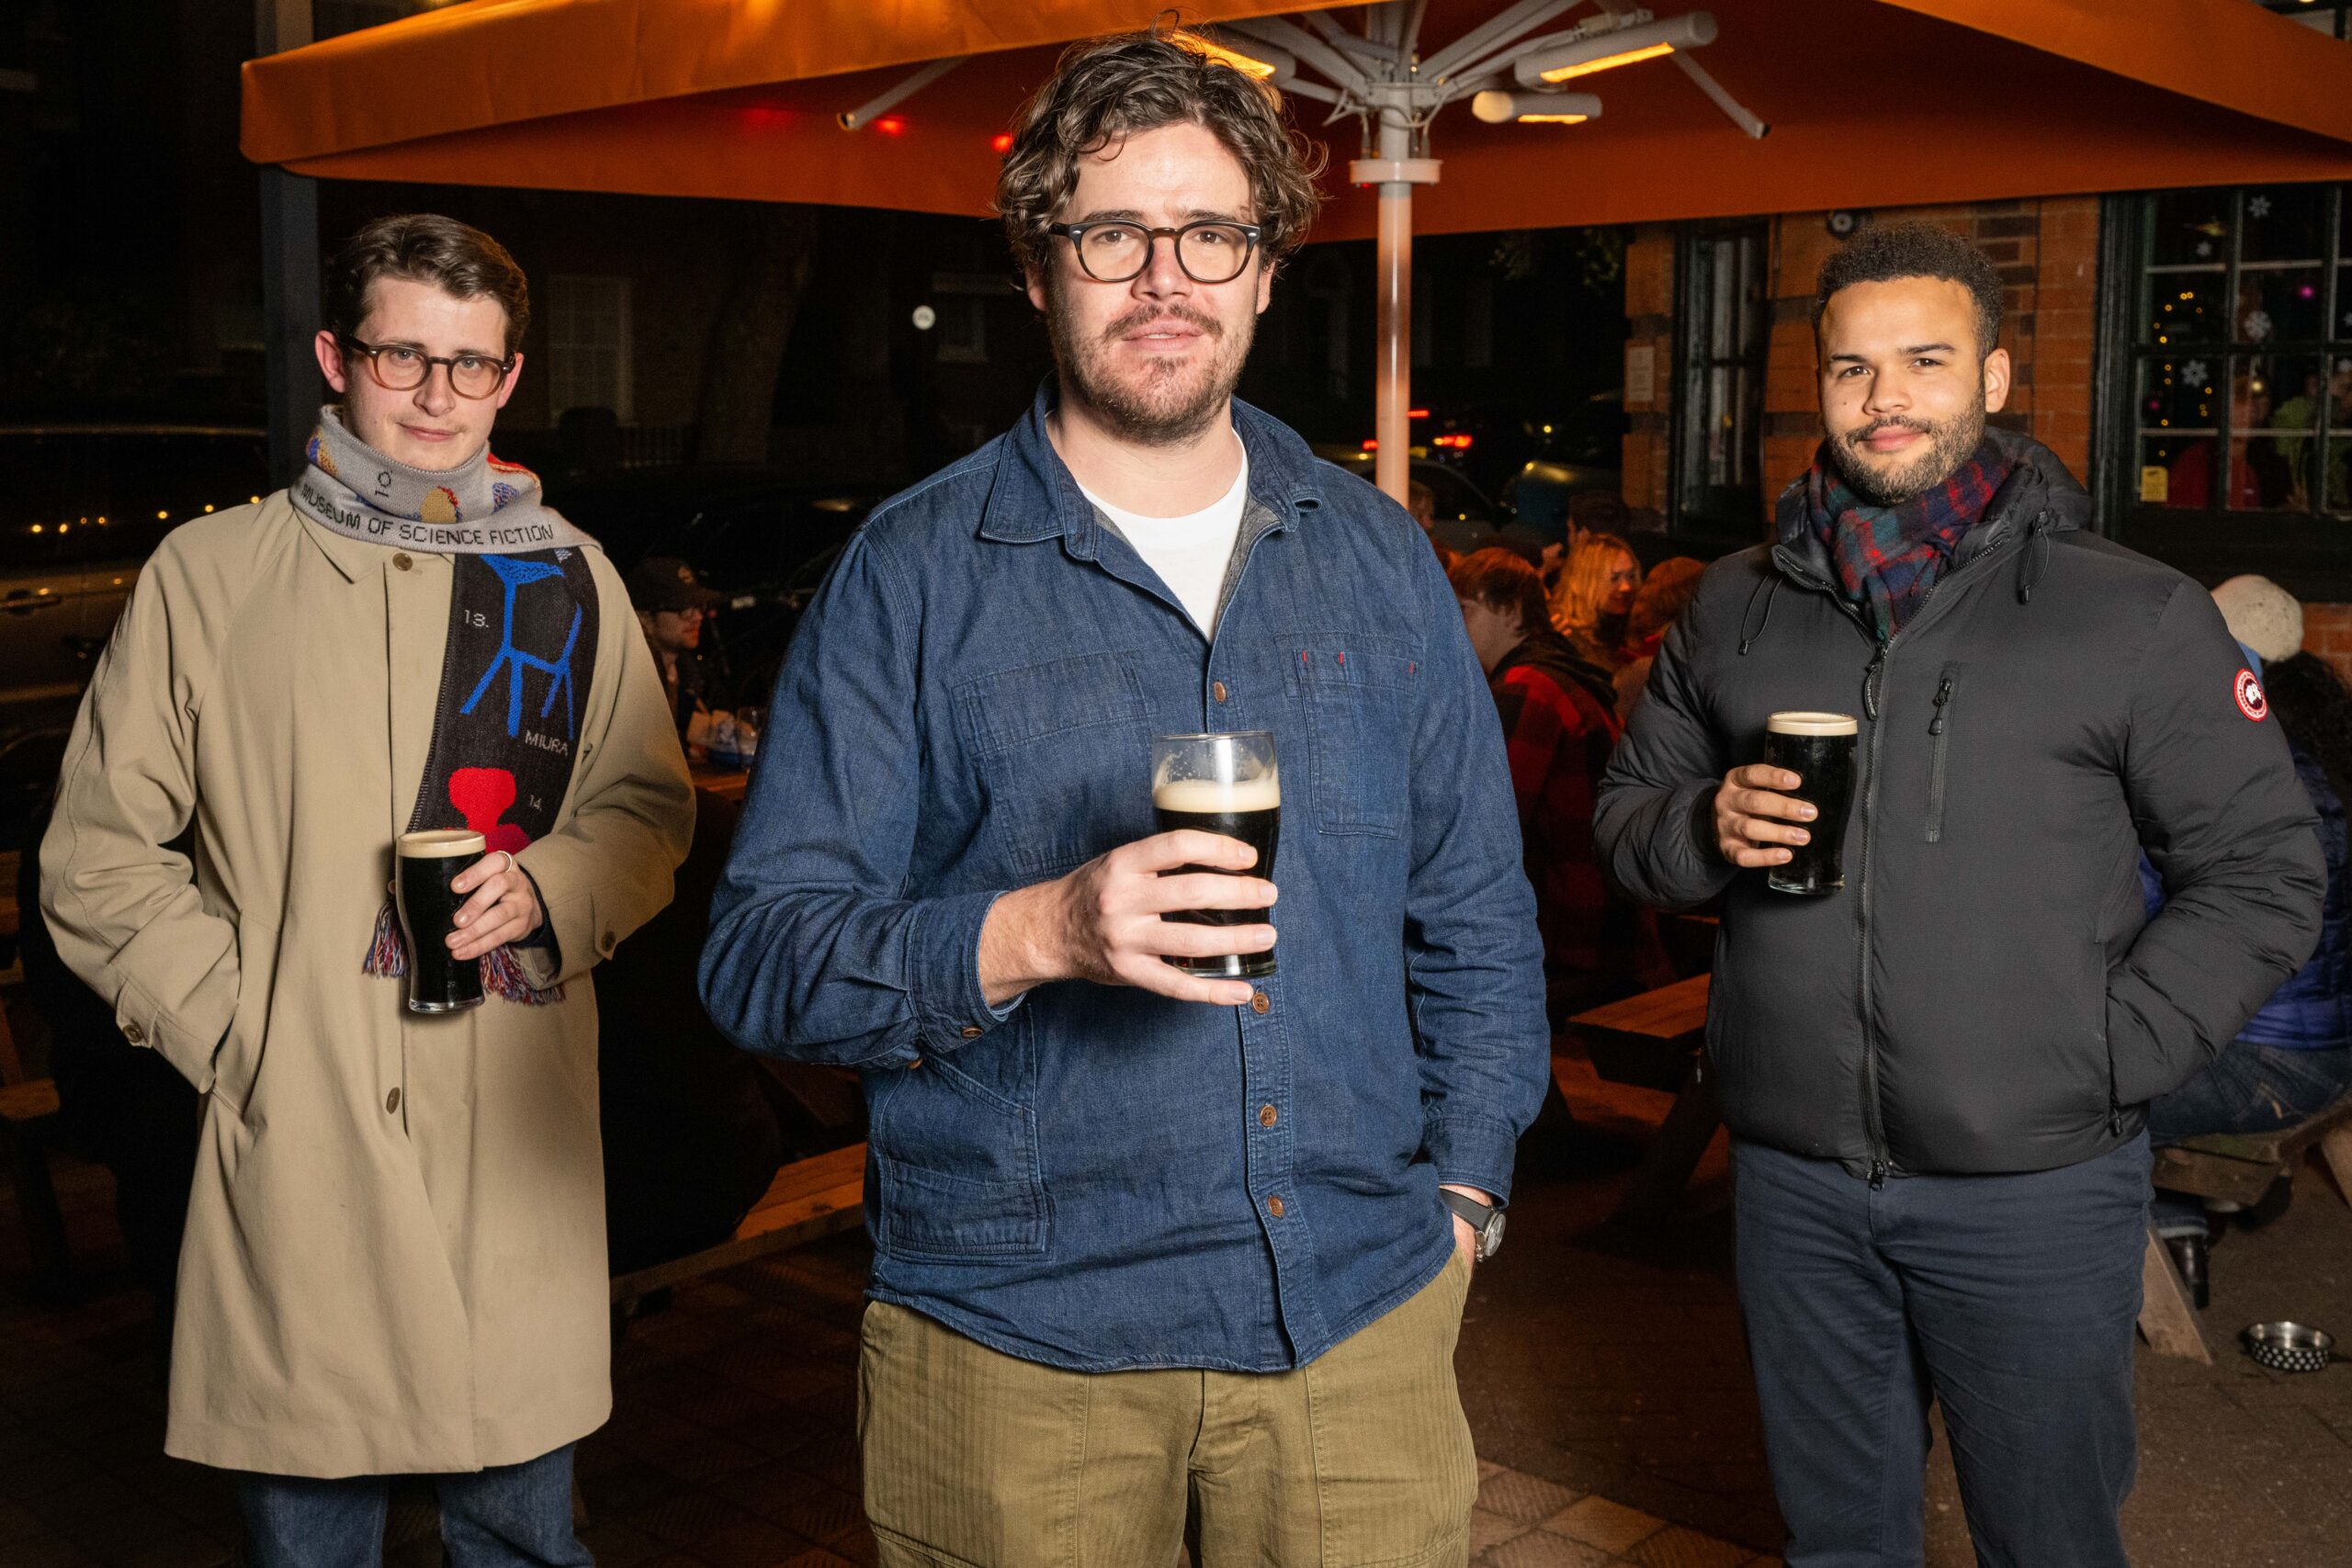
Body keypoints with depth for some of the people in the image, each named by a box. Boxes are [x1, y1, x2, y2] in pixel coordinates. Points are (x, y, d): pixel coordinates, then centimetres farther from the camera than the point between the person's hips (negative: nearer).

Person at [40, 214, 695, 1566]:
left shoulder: (568, 576, 10)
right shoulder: (209, 573, 4)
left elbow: (652, 808, 14)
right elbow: (100, 859, 6)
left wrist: (546, 889, -6)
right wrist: (234, 1026, -4)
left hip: (519, 1141, 2)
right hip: (295, 1143, -1)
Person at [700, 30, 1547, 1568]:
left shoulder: (1377, 559, 7)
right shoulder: (916, 572, -4)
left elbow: (1478, 922, 13)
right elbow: (763, 951, -9)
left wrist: (1461, 1190, 4)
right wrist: (1034, 933, -24)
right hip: (1019, 1338, -2)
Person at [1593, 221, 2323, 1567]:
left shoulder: (2138, 616, -4)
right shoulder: (1736, 610, 7)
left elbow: (2266, 876, -2)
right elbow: (1626, 810, 14)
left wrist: (2107, 1061, -12)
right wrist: (1705, 829, -9)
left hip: (2035, 1193, -2)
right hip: (1796, 1178, 3)